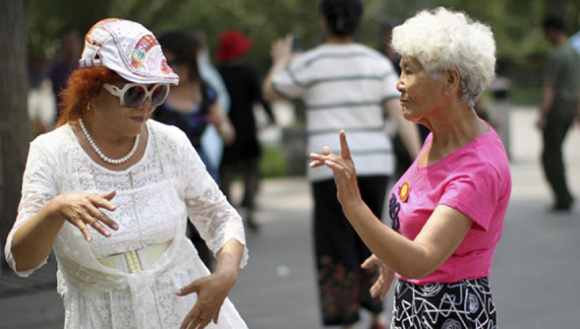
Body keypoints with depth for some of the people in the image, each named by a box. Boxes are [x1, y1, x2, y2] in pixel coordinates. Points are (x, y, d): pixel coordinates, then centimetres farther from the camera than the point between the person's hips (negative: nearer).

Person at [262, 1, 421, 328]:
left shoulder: (309, 63, -4)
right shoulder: (378, 63, 3)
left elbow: (270, 92, 12)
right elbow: (401, 113, -5)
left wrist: (280, 62, 30)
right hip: (374, 165, 3)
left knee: (336, 248, 6)